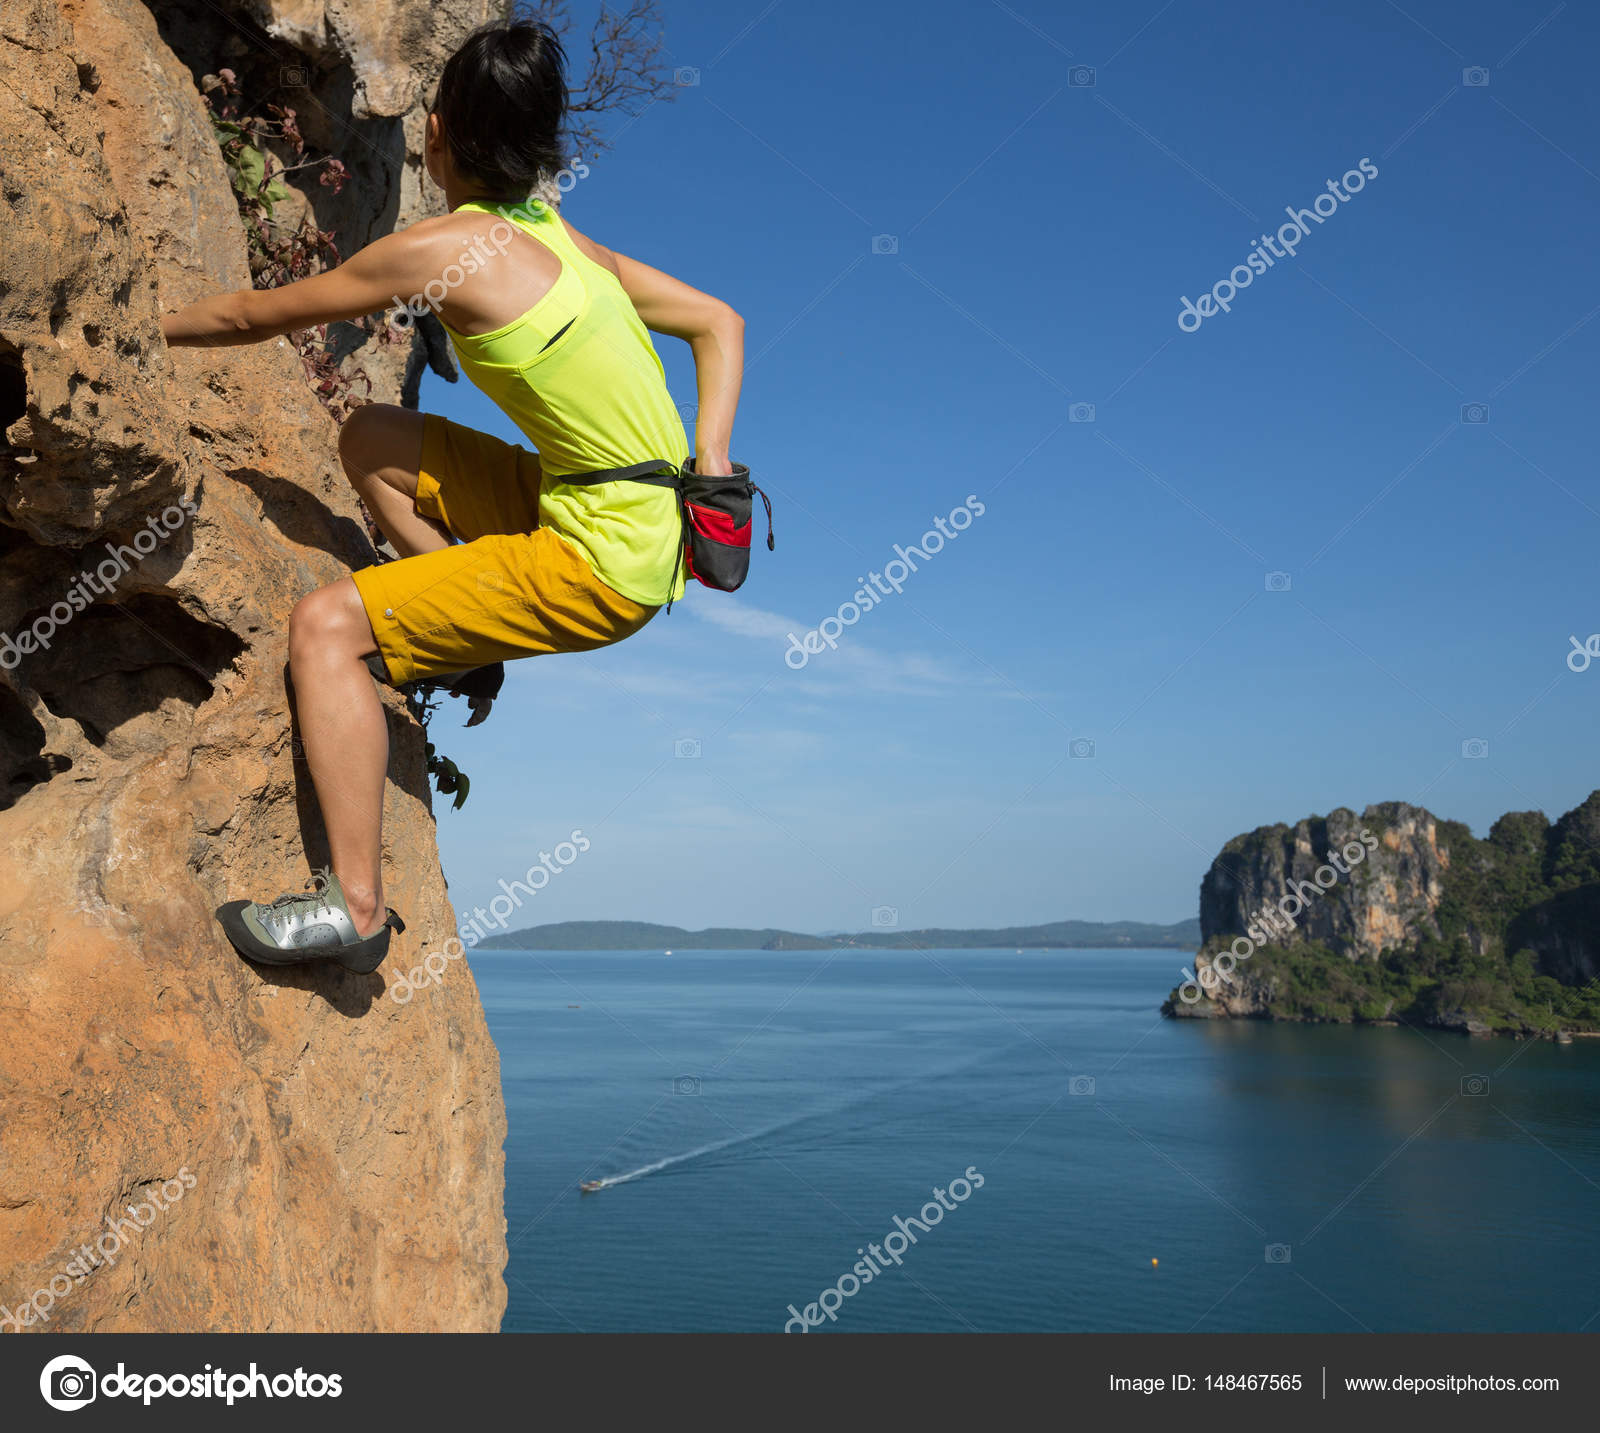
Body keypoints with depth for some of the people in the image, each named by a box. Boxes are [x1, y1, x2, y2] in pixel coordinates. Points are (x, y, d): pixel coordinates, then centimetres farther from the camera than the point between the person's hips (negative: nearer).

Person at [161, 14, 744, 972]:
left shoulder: (448, 248, -13)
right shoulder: (558, 235, 10)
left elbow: (256, 317, -2)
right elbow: (719, 321, 11)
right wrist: (709, 464, 0)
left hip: (603, 565, -8)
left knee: (326, 625, -10)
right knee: (369, 439, 16)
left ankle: (357, 908, -10)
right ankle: (471, 634, 18)